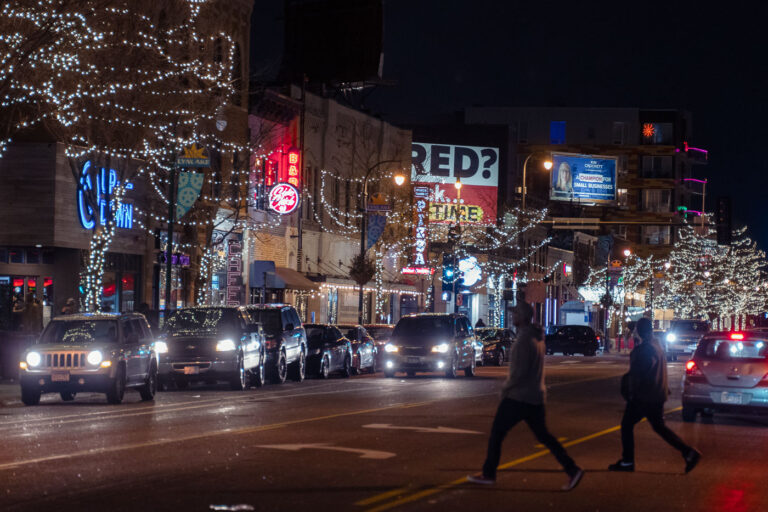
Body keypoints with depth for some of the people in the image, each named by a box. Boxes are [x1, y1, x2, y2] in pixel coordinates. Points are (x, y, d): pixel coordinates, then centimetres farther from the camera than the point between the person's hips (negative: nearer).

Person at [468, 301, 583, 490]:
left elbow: (520, 371, -23)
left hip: (518, 397, -9)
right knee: (544, 436, 11)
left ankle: (488, 473, 9)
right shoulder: (537, 337, 12)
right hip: (536, 397, 9)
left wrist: (506, 388, -8)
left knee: (496, 433, 3)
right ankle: (572, 470, 3)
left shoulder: (524, 340, -18)